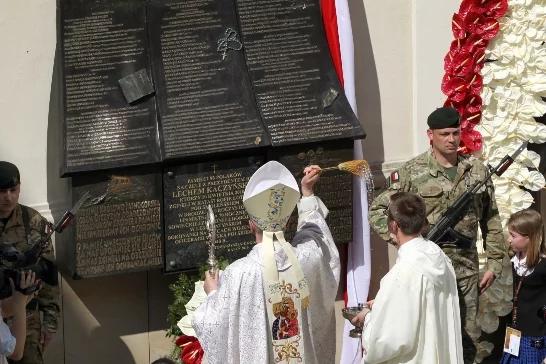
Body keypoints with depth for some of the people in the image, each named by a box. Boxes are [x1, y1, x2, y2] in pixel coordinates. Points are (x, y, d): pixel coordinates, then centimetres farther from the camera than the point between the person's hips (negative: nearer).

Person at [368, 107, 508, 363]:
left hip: (466, 268, 3)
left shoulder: (477, 171, 7)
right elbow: (377, 212, -1)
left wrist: (494, 262, 7)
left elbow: (491, 221, 12)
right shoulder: (412, 172, -3)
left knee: (468, 339, 9)